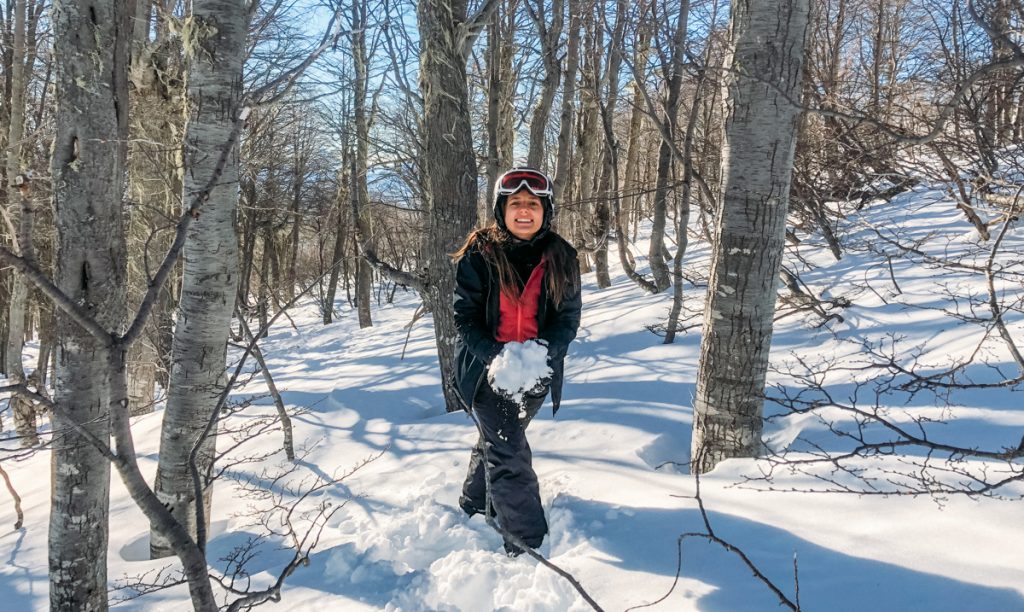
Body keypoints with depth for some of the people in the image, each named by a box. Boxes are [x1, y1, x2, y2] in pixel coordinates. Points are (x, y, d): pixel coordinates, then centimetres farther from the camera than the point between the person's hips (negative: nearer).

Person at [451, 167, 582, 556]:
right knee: (509, 455, -9)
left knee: (495, 441, 22)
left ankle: (474, 511, 45)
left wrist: (545, 351, -21)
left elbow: (569, 317, -2)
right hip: (486, 370, -3)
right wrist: (495, 356, -25)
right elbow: (465, 315, -10)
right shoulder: (479, 254, -12)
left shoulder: (561, 258, -5)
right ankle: (529, 545, 2)